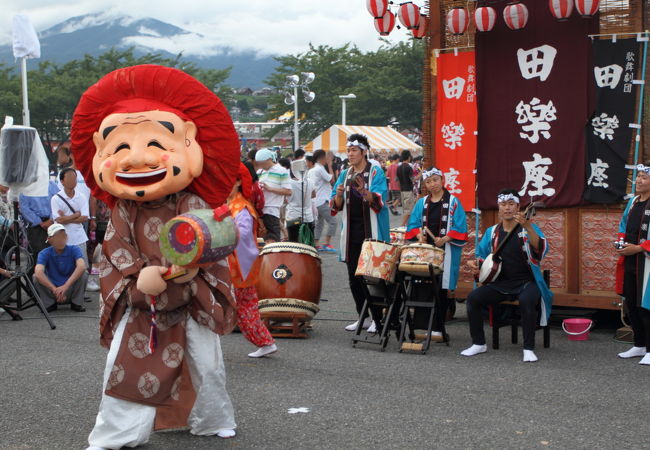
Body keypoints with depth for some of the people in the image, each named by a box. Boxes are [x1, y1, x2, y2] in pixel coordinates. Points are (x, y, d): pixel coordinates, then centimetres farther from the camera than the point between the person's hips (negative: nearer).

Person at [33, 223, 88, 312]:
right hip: (52, 291, 1)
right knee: (36, 277, -22)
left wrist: (66, 286, -41)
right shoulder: (45, 253, -10)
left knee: (83, 274, -25)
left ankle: (76, 303, -8)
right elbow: (38, 272, -29)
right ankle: (49, 304, -5)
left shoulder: (74, 250, -10)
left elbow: (81, 266, -31)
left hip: (71, 291, 0)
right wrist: (55, 289, -40)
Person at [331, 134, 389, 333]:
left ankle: (378, 319, 2)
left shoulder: (376, 173, -3)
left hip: (371, 234, -6)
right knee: (354, 277, 8)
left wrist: (365, 191, -36)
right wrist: (339, 194, -11)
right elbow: (335, 206, 11)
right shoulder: (345, 175, 13)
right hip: (351, 233, 6)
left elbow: (379, 200, -17)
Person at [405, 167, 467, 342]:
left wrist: (444, 239, -16)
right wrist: (419, 235, -5)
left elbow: (459, 227, -4)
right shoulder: (422, 203, 14)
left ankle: (438, 329, 2)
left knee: (441, 289, -3)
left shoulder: (453, 202, 2)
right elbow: (413, 223, 15)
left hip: (445, 250, -3)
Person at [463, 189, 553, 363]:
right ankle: (479, 344, -2)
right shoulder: (491, 232, 11)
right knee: (473, 297, -18)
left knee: (526, 301, -36)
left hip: (526, 282, -4)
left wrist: (527, 227, -37)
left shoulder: (530, 229, -3)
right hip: (500, 283, 4)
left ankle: (528, 348, -23)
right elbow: (481, 255, 21)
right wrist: (475, 263, -3)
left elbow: (541, 249, -23)